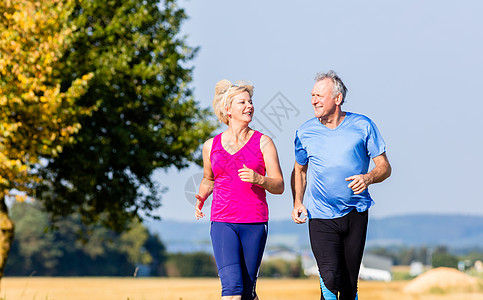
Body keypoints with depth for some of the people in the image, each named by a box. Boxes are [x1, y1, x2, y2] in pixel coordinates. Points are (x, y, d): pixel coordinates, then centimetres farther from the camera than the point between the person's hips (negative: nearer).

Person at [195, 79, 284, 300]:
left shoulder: (263, 143, 3)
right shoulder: (211, 146, 8)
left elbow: (279, 186, 1)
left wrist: (258, 179, -19)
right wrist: (201, 198, 6)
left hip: (255, 223, 0)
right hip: (222, 222, 0)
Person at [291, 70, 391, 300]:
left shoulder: (363, 126, -1)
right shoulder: (305, 132, 3)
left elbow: (384, 167, 2)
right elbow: (299, 170, 18)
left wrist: (368, 178, -20)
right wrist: (298, 203, 3)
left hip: (355, 214, 0)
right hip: (320, 217, 0)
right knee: (330, 278, -18)